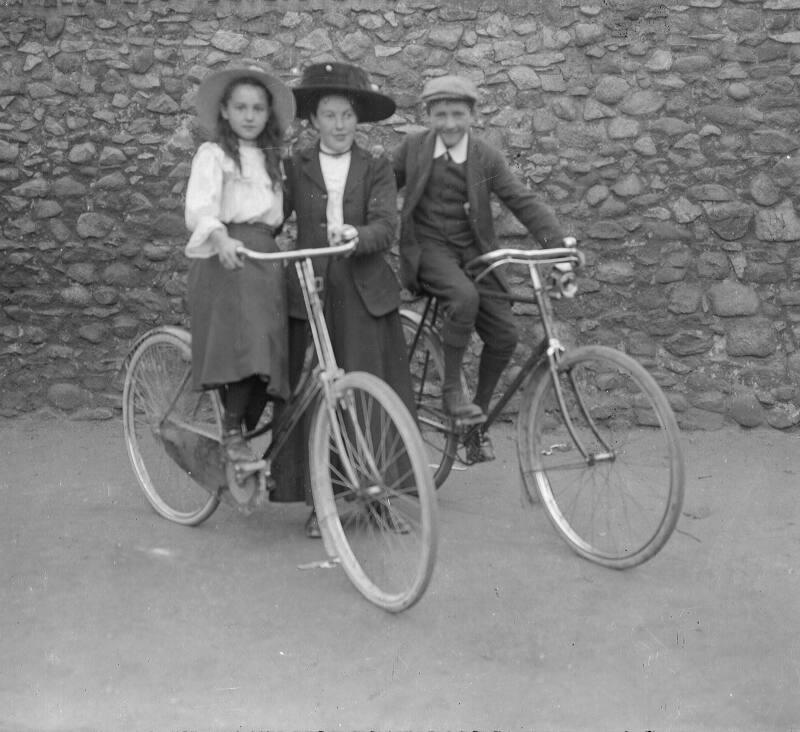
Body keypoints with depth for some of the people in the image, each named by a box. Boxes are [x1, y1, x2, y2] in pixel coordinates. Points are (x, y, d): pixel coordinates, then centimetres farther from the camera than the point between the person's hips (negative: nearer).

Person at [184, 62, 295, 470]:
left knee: (264, 351, -4)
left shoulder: (271, 160, 22)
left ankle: (240, 433, 5)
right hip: (224, 258, -6)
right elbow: (199, 209, -13)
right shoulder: (212, 154, 2)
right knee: (245, 343, -23)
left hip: (265, 258, 6)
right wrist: (220, 238, -32)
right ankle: (231, 434, -16)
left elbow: (277, 215, 17)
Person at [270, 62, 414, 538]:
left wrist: (357, 235, -26)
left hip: (365, 293, 0)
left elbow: (386, 226, -6)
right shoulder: (295, 168, 10)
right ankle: (317, 502, 7)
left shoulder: (377, 169, 7)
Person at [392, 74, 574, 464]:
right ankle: (451, 388, -16)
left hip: (471, 251, 2)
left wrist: (557, 243, -18)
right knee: (464, 296, -34)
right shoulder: (412, 147, 1)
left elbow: (523, 201, -6)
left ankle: (479, 415, 10)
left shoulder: (486, 156, 0)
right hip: (428, 248, -2)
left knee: (504, 334, -11)